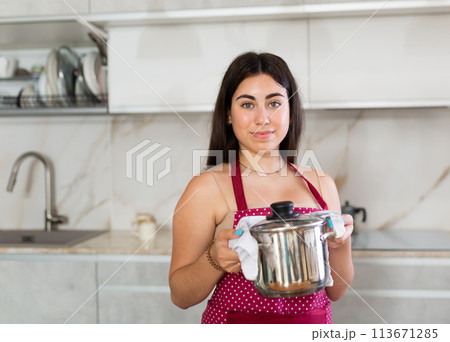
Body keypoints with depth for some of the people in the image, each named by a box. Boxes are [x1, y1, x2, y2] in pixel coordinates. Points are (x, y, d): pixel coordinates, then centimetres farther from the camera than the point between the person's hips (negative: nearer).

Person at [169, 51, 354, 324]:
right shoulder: (208, 187, -13)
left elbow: (335, 291, 4)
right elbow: (181, 296, -10)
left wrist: (341, 246, -14)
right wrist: (215, 260, -27)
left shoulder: (321, 185, -1)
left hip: (314, 322, 4)